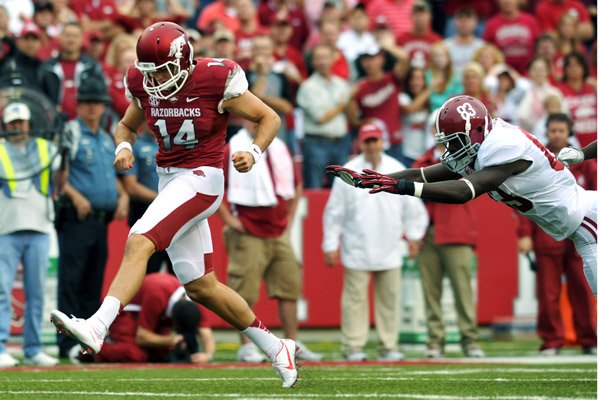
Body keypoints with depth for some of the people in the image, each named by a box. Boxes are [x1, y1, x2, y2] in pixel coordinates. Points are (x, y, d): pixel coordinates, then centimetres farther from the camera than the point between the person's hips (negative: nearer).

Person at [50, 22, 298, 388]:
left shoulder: (216, 81, -13)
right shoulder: (146, 87, 2)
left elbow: (270, 118, -3)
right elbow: (128, 125, 20)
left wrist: (254, 153, -20)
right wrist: (124, 148, -3)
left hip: (201, 179, -7)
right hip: (169, 179, 7)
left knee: (139, 244, -25)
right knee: (201, 287, 10)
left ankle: (96, 329, -35)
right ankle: (277, 349, 22)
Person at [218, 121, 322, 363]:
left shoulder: (280, 149, 11)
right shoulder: (233, 150, -8)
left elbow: (296, 185, 24)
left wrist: (289, 218, 15)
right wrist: (228, 218, -11)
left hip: (279, 233, 6)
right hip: (248, 235, -6)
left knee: (289, 288, 6)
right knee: (245, 293, -4)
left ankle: (294, 345, 13)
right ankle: (247, 347, 3)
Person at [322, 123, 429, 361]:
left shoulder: (397, 170, 6)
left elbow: (412, 207, 13)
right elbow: (334, 211, 2)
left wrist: (413, 235, 7)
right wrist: (330, 245, 0)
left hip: (389, 249, 3)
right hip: (357, 249, -3)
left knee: (390, 297, 4)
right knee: (355, 297, -4)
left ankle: (389, 346, 10)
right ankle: (353, 347, 1)